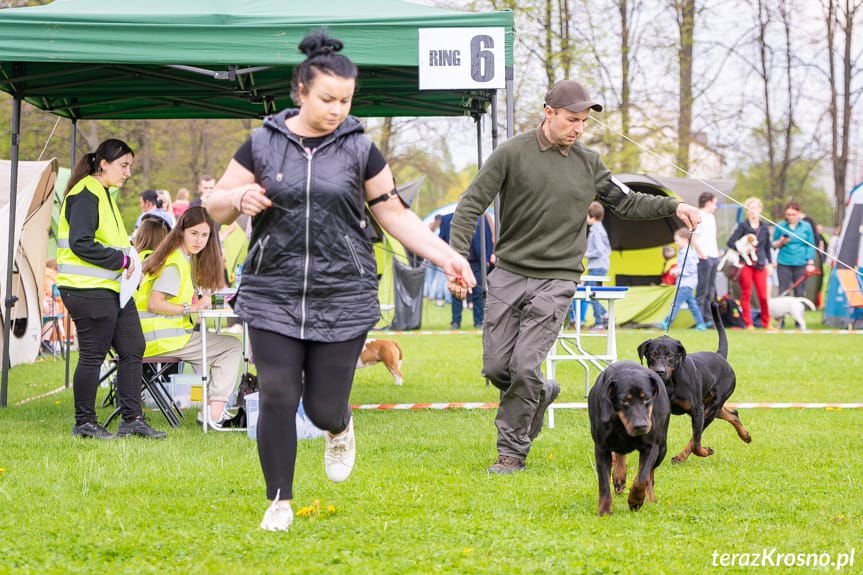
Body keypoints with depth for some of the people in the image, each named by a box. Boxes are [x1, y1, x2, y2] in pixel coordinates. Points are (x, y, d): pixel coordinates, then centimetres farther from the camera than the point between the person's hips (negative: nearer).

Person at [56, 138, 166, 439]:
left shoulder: (101, 194, 20)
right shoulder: (86, 195, -13)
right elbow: (80, 243, -22)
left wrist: (126, 262, 10)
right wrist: (121, 260, -17)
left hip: (112, 288, 10)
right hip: (89, 290, -10)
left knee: (132, 349, 8)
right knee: (92, 355, -3)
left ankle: (132, 420, 13)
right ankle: (84, 423, 8)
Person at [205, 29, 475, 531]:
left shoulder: (360, 150, 3)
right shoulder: (263, 145, 2)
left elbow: (394, 214, 9)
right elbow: (215, 208, 9)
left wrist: (446, 256, 0)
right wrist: (240, 198, -14)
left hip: (343, 298, 0)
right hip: (273, 296, 0)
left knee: (323, 407, 0)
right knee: (277, 399, -7)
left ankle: (340, 428, 39)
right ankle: (280, 501, 10)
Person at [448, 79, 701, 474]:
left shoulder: (588, 163, 6)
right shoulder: (513, 153, -4)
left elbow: (627, 203, 17)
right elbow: (471, 205, -5)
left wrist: (673, 207, 1)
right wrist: (457, 259, -16)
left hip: (556, 280, 0)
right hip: (508, 273, 0)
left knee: (525, 366, -10)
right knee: (496, 366, 0)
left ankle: (513, 450, 3)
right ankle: (540, 395, 32)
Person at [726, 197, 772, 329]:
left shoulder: (764, 227, 11)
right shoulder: (743, 226, -1)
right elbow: (730, 242, -6)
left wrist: (769, 263, 15)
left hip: (760, 264, 3)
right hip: (746, 264, -3)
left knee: (763, 295, -1)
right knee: (746, 295, 1)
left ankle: (766, 322, 12)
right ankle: (748, 323, 7)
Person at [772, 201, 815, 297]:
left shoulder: (806, 226, 5)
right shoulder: (780, 226, 5)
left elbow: (810, 246, 8)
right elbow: (774, 245, 11)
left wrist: (810, 263, 1)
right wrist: (781, 242, -11)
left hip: (801, 264, 0)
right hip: (784, 264, 0)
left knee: (800, 293, 1)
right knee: (783, 292, -3)